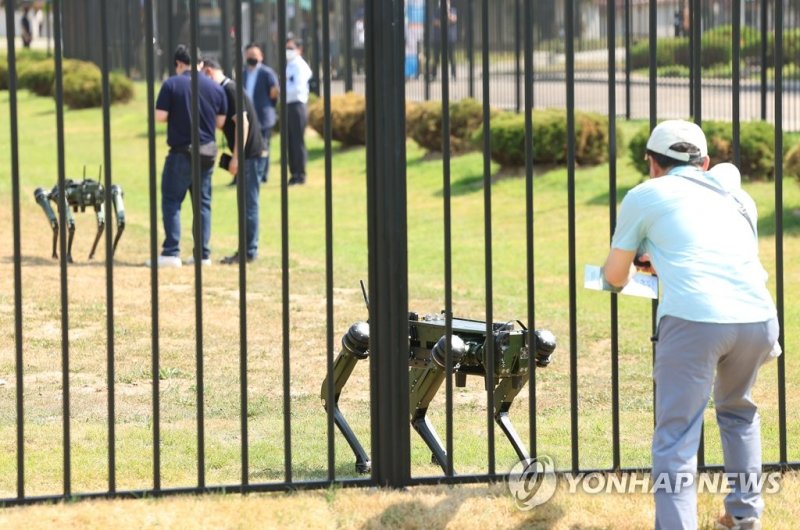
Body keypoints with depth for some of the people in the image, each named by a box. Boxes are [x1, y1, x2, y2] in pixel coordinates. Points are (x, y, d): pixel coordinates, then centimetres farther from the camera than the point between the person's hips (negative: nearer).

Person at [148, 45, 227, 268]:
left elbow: (160, 116, -10)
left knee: (172, 201, 1)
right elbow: (220, 122, 9)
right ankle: (203, 254, 10)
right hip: (207, 153, 4)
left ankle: (171, 253, -5)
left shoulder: (172, 84, -8)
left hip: (181, 151, -4)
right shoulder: (215, 88, 4)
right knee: (203, 203, 11)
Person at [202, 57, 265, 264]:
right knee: (247, 203, 12)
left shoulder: (230, 90, -14)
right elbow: (225, 124, 23)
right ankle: (247, 249, 17)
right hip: (249, 154, 10)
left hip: (250, 154, -10)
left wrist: (236, 157, -21)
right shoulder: (225, 91, 15)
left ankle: (249, 251, -3)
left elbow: (242, 123, -21)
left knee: (248, 204, -5)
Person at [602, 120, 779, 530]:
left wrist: (632, 264, 46)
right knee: (737, 412, 30)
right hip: (757, 319, 5)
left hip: (693, 321, -5)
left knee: (676, 439, -4)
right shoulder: (736, 196, 28)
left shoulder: (646, 196, 15)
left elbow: (615, 277, 23)